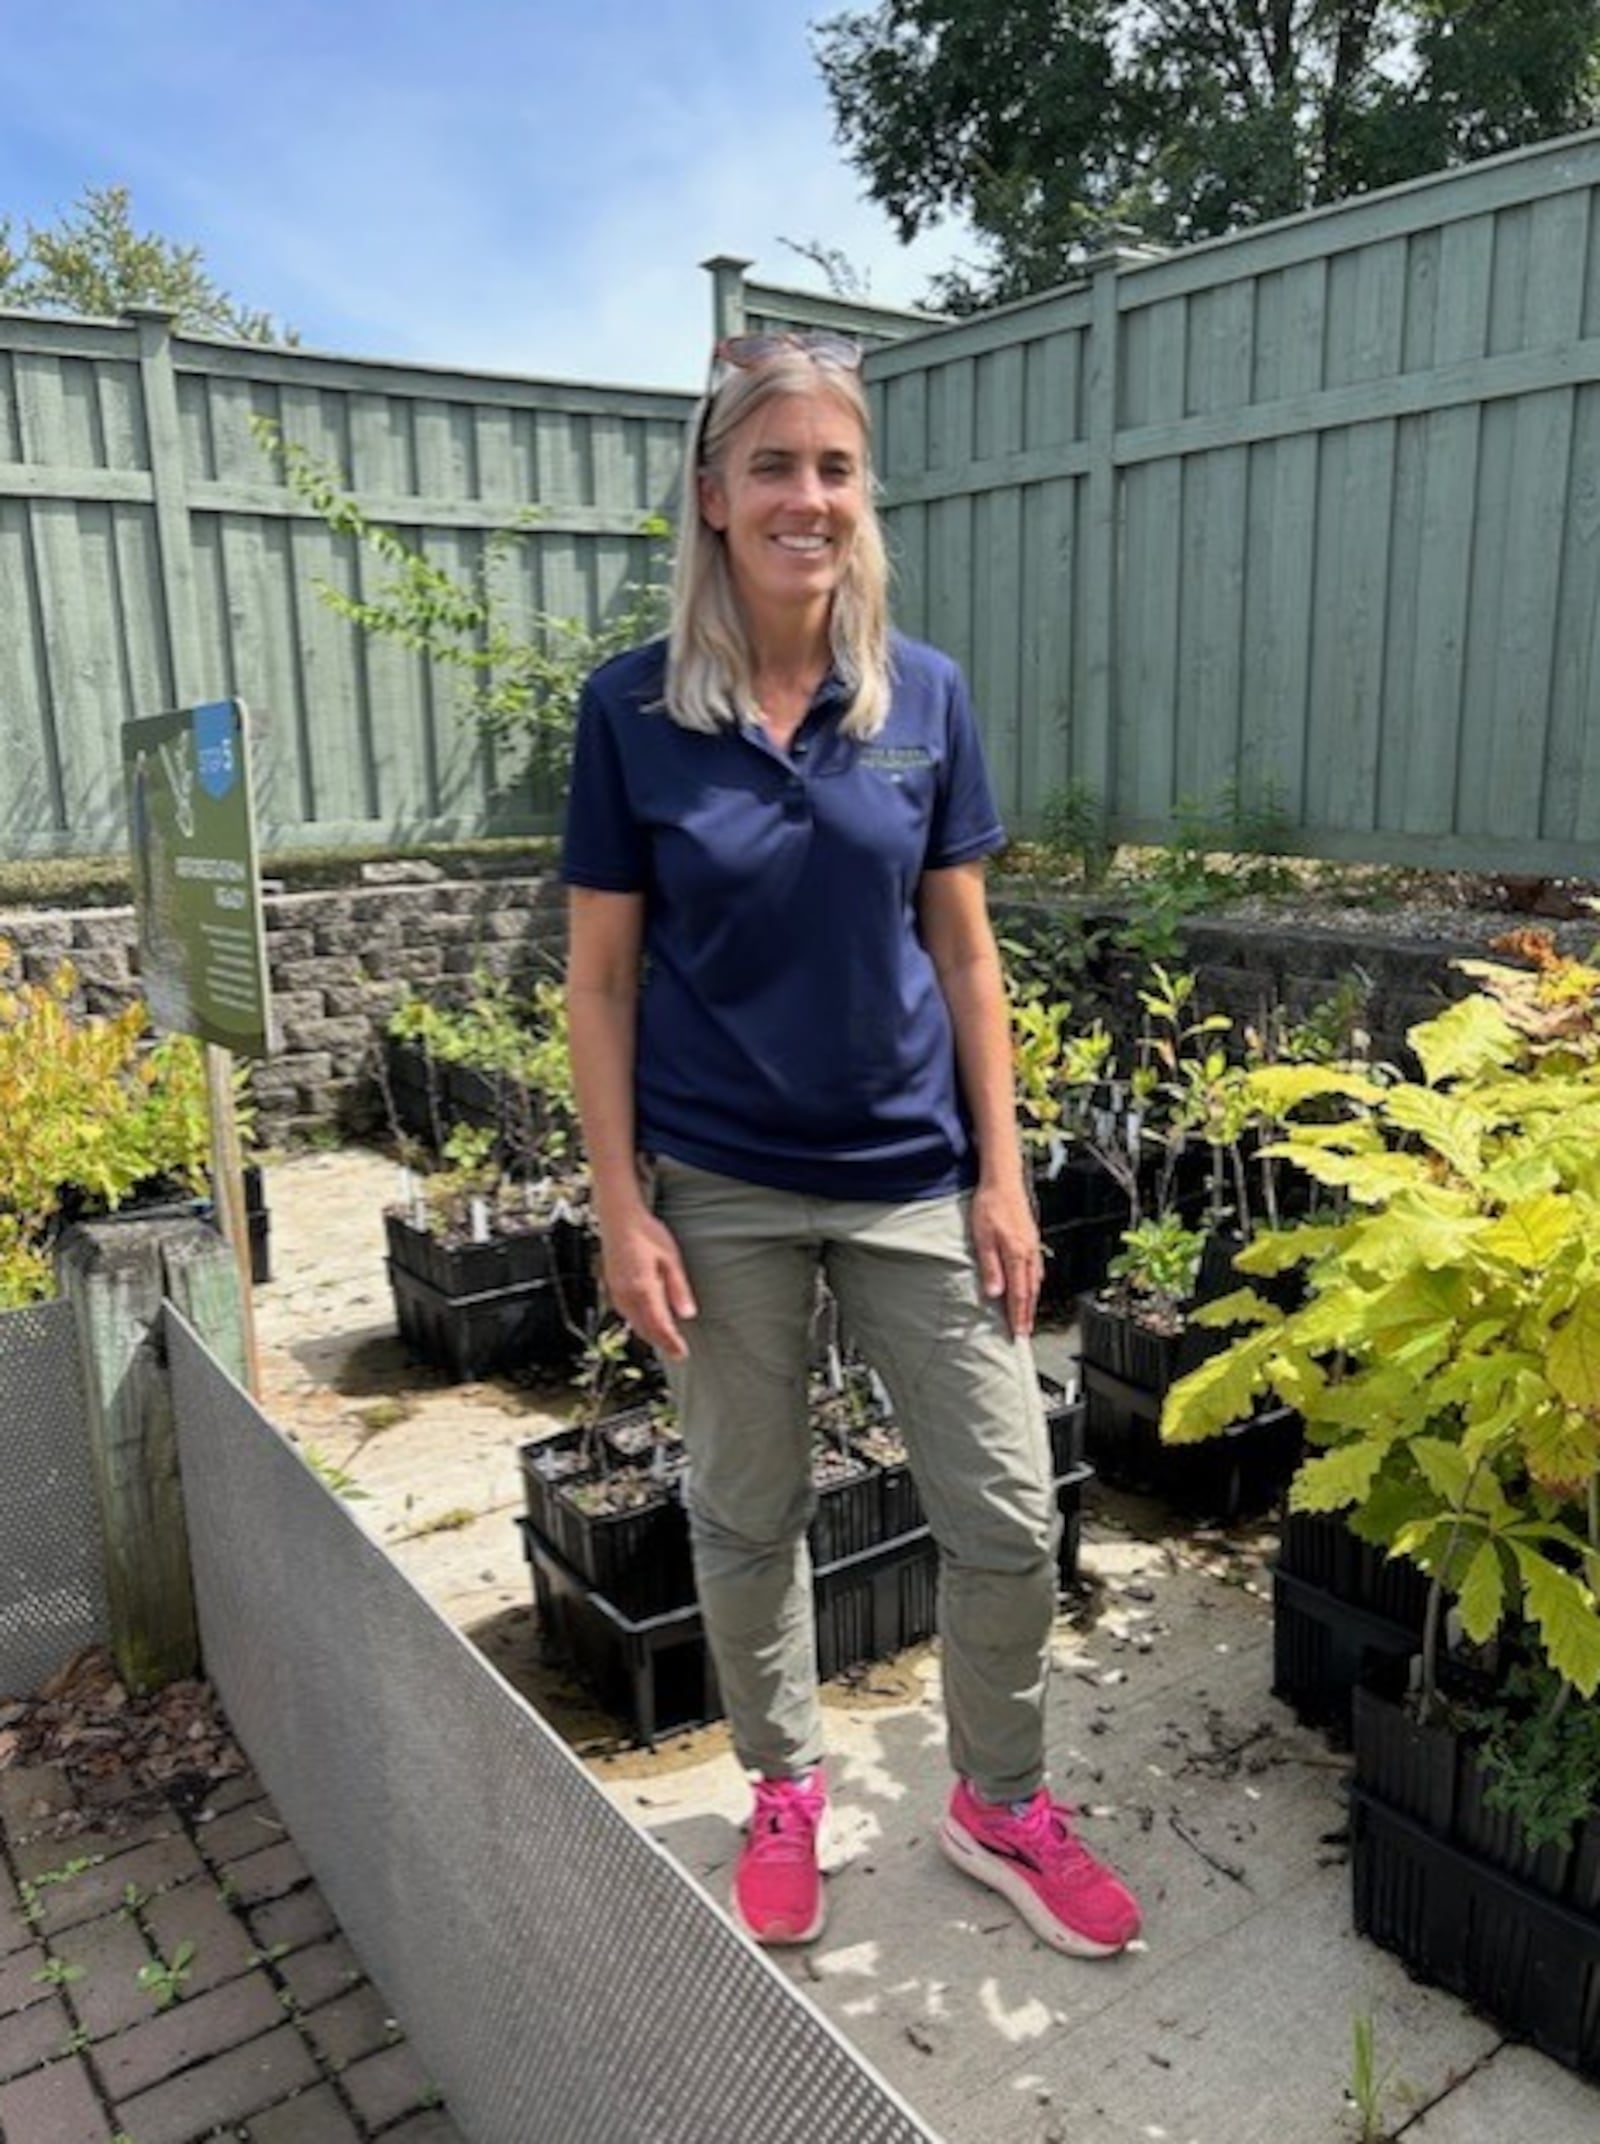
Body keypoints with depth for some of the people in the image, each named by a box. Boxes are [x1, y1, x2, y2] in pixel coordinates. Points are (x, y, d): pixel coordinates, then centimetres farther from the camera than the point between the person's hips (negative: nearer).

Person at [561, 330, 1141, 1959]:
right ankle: (784, 1790, 40)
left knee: (1008, 1514, 7)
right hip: (722, 1189, -1)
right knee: (748, 1517, 14)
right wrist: (620, 1208, -7)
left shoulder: (923, 695, -1)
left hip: (913, 1176, 2)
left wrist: (1003, 1175, -1)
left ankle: (1001, 1803, 34)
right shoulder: (631, 709, -6)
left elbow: (963, 948, 3)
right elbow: (602, 978, -3)